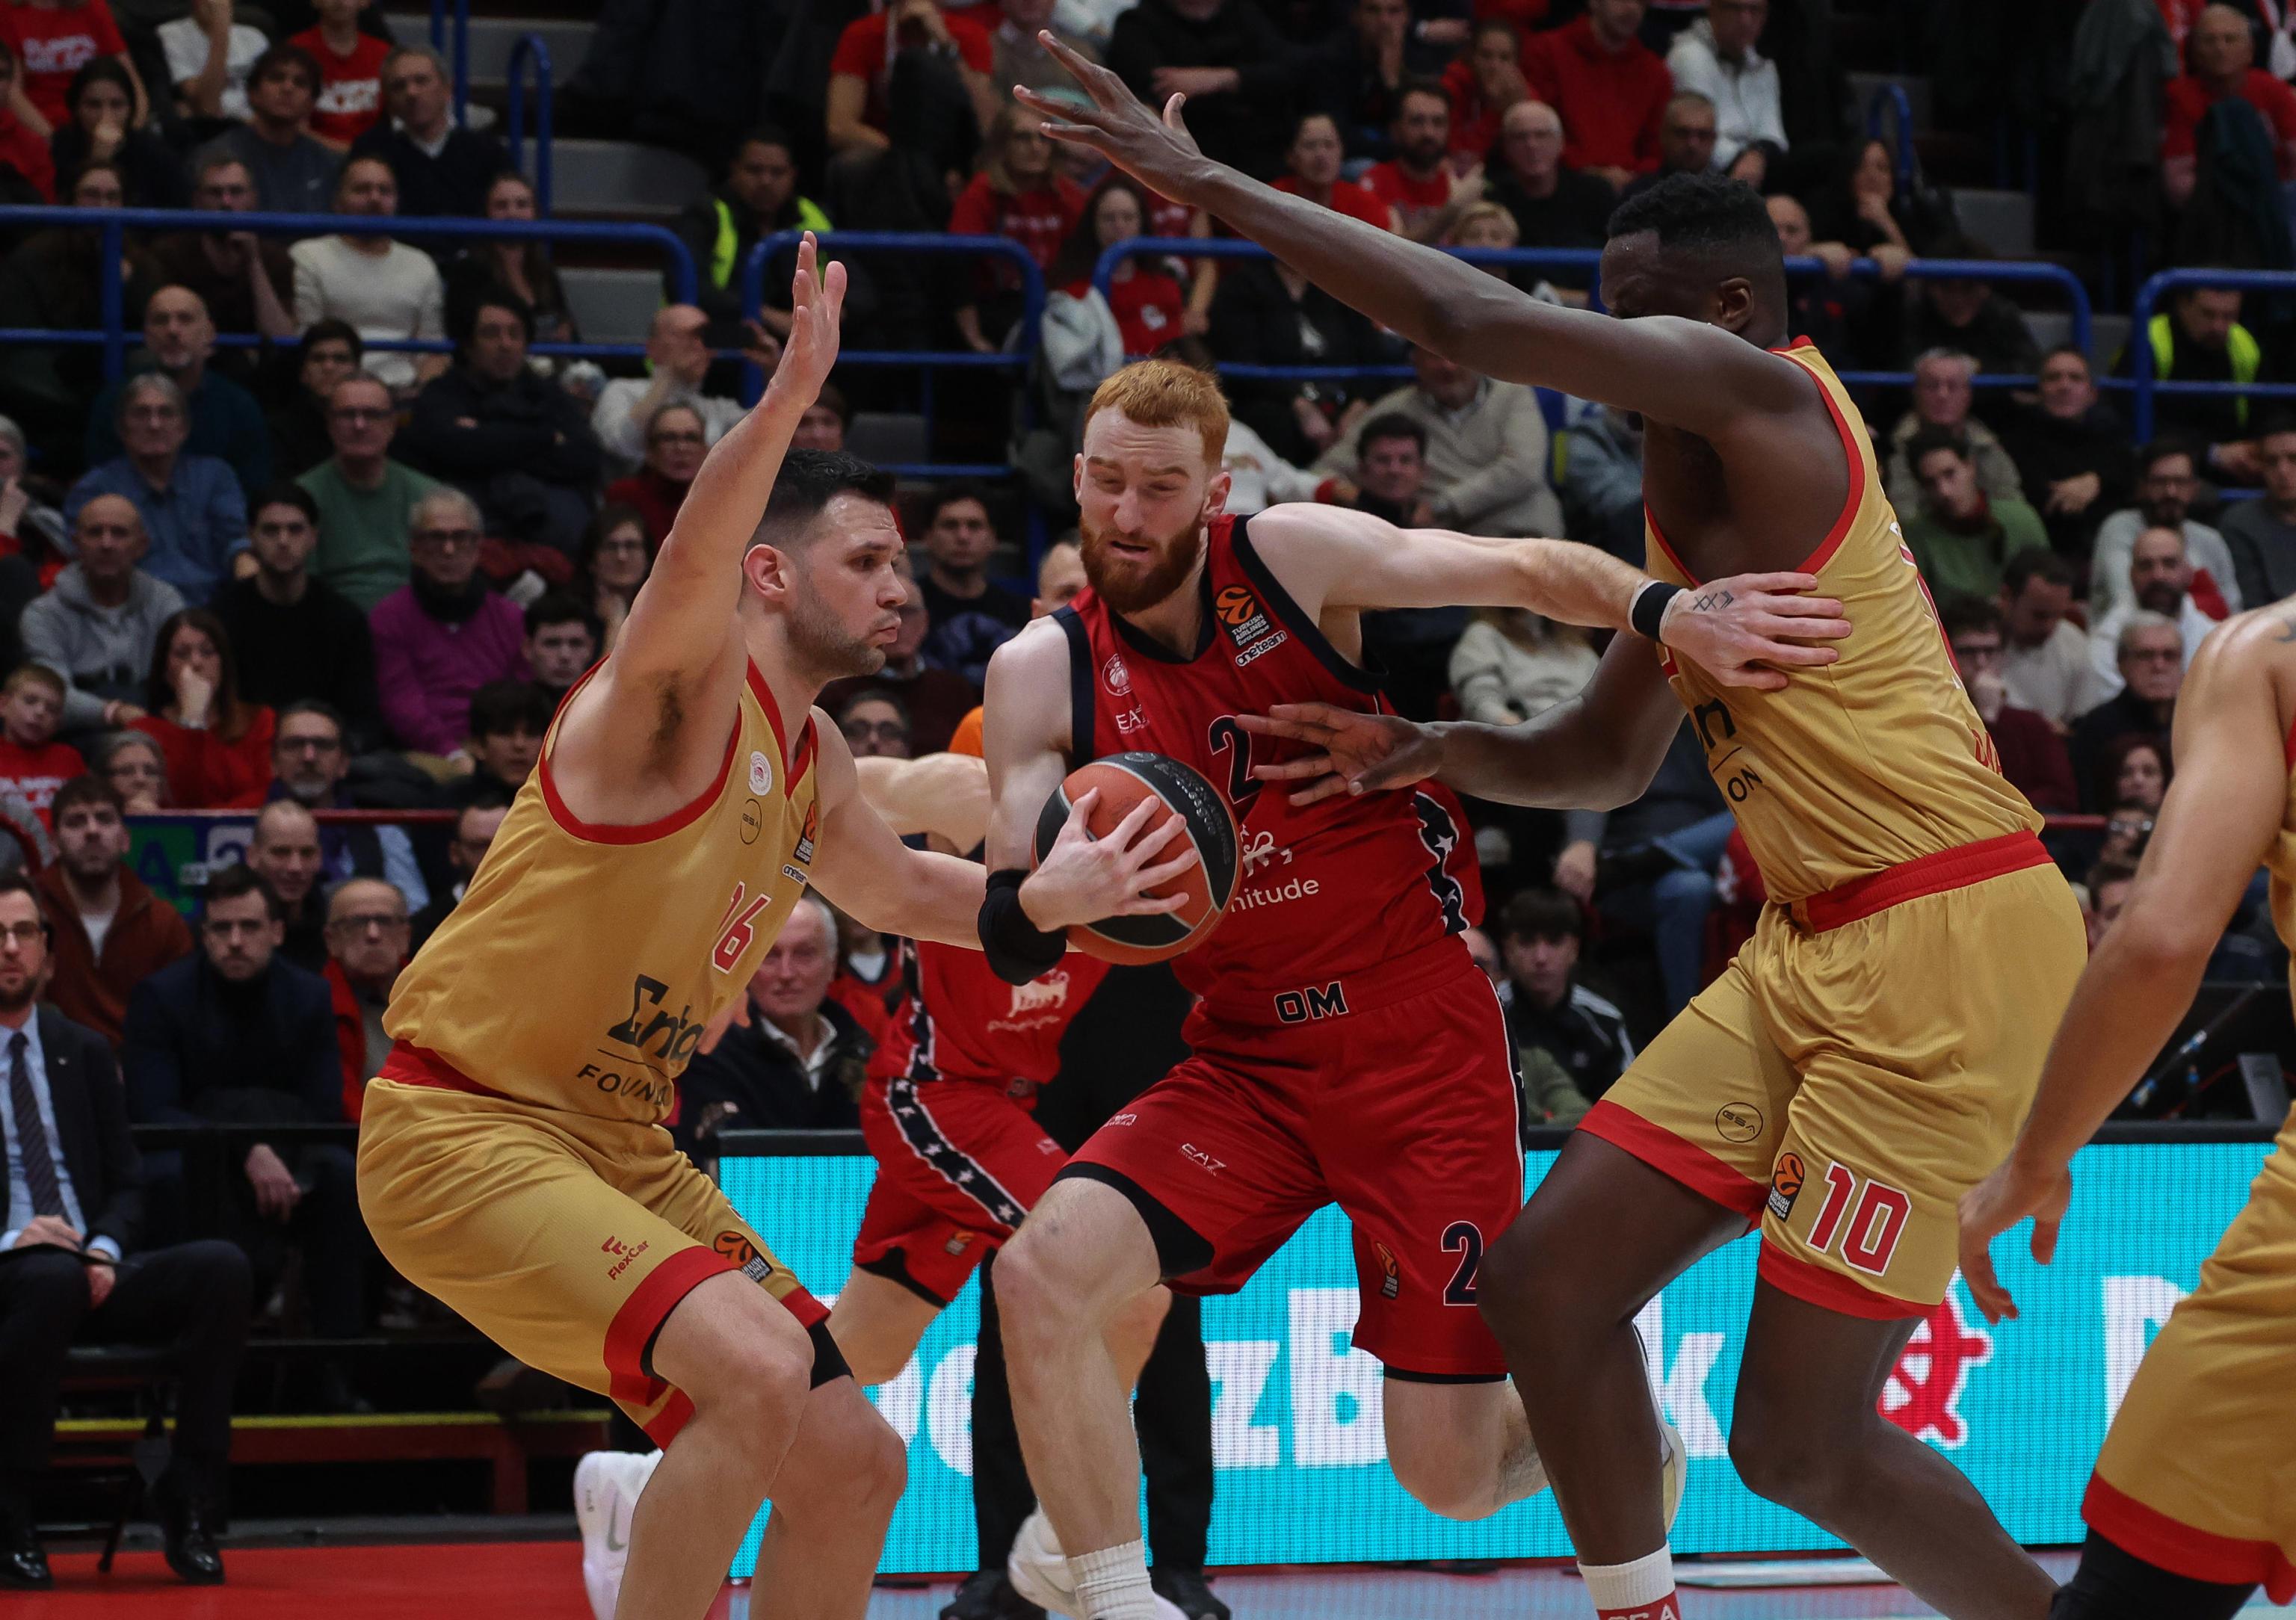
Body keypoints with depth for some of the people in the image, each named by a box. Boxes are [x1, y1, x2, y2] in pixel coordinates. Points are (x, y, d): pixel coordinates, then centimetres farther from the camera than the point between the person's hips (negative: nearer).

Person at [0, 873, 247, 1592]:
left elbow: (127, 1180, 15)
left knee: (222, 1267, -24)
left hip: (96, 1271, 4)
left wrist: (105, 1251, -7)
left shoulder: (83, 1053, 18)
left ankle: (188, 1501, -19)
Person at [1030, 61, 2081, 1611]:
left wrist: (1213, 185, -10)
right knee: (1547, 1278, 5)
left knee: (1800, 1440, -8)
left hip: (1944, 937, -10)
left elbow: (1466, 315, -18)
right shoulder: (1695, 498, 18)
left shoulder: (1759, 394, -11)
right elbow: (1605, 756, 29)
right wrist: (1431, 752, 10)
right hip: (1812, 951, 10)